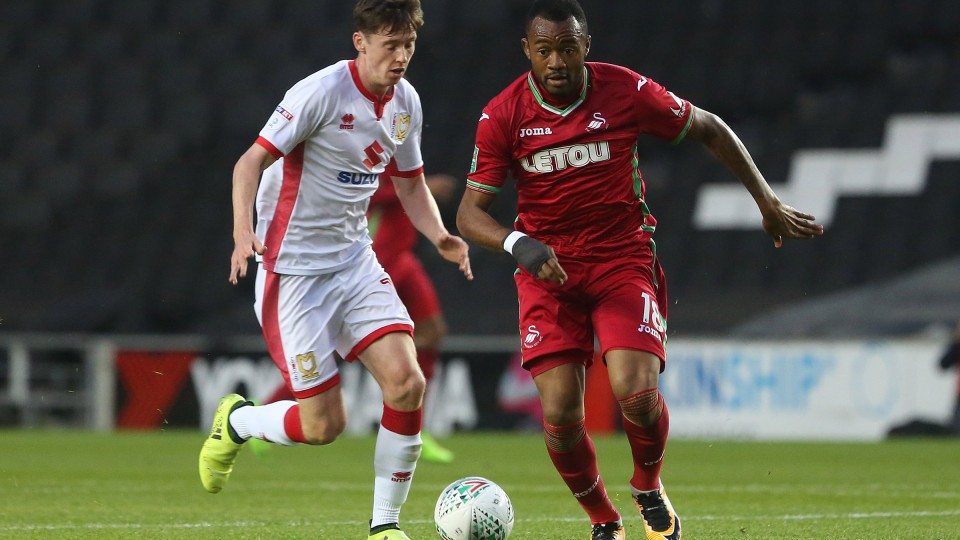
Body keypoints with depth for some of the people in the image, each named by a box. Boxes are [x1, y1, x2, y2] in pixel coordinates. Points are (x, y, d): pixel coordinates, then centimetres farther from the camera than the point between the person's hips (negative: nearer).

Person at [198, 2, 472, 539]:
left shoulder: (406, 102, 5)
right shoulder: (322, 92, -17)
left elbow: (411, 184, 18)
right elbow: (252, 161, -18)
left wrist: (439, 236, -2)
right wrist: (243, 232, -34)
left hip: (356, 262, 6)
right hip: (294, 268, -6)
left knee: (407, 383, -14)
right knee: (324, 424, -6)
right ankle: (236, 421, 27)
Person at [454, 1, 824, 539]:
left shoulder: (626, 91, -9)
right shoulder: (502, 115, -8)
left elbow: (709, 129, 6)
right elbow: (470, 211, -5)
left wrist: (769, 202, 8)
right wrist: (519, 243, -26)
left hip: (624, 261, -1)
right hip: (549, 270, 1)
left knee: (636, 393, -20)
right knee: (560, 414, -12)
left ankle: (649, 488, 14)